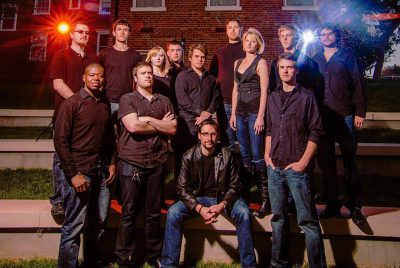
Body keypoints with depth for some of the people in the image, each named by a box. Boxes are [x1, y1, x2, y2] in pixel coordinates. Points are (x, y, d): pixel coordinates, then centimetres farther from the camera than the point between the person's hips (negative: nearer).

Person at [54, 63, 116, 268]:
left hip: (101, 172, 6)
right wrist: (73, 174, -13)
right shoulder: (71, 103, -7)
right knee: (73, 227, 1)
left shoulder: (105, 104, 10)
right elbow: (60, 141, -10)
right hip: (79, 172, -6)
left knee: (98, 222, 14)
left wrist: (111, 163, 11)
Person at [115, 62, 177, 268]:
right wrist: (161, 124, -4)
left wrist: (148, 120, -8)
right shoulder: (127, 99, 3)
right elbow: (133, 126, -14)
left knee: (154, 213, 11)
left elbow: (173, 129, 2)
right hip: (132, 163, -3)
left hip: (157, 163, 3)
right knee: (129, 213, 4)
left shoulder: (164, 101, 13)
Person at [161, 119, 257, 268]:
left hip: (222, 198, 0)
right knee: (173, 213, -24)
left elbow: (235, 186, -5)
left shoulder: (227, 155, -8)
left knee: (243, 212, -28)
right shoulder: (189, 157, -8)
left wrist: (222, 205, -22)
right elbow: (183, 189, -8)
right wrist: (199, 208, -23)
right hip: (197, 199, 0)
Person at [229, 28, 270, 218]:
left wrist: (260, 117, -16)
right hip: (240, 113, 6)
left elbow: (264, 91, -8)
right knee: (244, 155, 10)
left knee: (257, 155, -8)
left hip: (255, 112, -6)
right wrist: (233, 113, 12)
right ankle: (244, 193, 20)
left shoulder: (261, 62, -1)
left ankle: (265, 198, 0)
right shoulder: (238, 63, 17)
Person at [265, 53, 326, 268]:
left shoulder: (306, 97, -3)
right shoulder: (273, 98, 12)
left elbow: (315, 132, -7)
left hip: (296, 167, -5)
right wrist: (267, 155, 7)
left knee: (308, 220, -1)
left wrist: (303, 162, -11)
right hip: (274, 167, 5)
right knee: (278, 217, 14)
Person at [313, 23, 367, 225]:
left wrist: (360, 112, -8)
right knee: (325, 163, 7)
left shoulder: (347, 55, 4)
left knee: (349, 163, 5)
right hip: (322, 117, 3)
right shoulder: (315, 60, 13)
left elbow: (357, 84, -1)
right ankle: (332, 204, 20)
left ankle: (355, 206, 17)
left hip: (345, 116, -3)